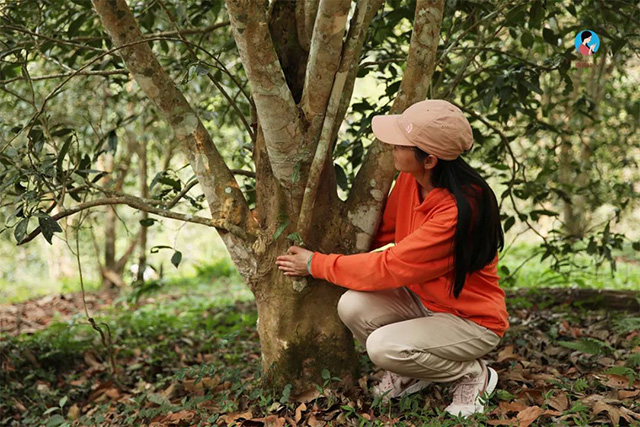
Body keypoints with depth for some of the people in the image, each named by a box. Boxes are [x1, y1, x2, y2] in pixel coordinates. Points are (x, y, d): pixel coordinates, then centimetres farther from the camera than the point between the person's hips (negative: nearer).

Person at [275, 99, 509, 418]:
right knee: (352, 305, -19)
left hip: (472, 321, -6)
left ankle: (474, 375, -1)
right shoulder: (410, 179, -10)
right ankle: (407, 374, 9)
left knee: (383, 347, -29)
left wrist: (317, 264, -19)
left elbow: (390, 267, -28)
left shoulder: (459, 211, -32)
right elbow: (383, 230, 7)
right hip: (421, 300, 7)